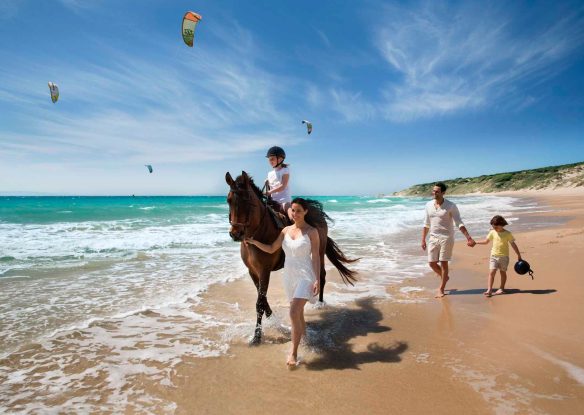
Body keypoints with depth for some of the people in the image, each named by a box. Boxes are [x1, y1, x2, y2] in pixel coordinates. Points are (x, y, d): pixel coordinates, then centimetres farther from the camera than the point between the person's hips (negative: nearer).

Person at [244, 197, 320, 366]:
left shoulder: (312, 231, -7)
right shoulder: (286, 230, 7)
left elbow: (316, 257, -8)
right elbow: (271, 249, 10)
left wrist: (318, 279, -14)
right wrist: (254, 242, -3)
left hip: (305, 276, -6)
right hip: (289, 275, 6)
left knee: (294, 312, -15)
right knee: (298, 312, 18)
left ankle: (293, 352, -6)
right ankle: (303, 337, 40)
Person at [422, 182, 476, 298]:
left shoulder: (451, 206, -9)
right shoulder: (428, 205, 4)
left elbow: (459, 223, -11)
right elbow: (426, 224, 12)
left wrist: (468, 238, -20)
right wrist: (423, 240, 11)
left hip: (446, 238, -4)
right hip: (433, 238, 4)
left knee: (444, 263, 0)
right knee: (432, 263, 5)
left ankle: (441, 289, 12)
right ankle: (445, 277, 34)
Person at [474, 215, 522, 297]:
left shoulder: (508, 234, -6)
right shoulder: (492, 232, 1)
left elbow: (513, 245, -2)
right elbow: (486, 241, 11)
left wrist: (519, 255, -1)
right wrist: (475, 242, 6)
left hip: (504, 256, -1)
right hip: (494, 256, 2)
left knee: (503, 272, 11)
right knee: (491, 272, -7)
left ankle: (502, 288, 26)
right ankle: (489, 290, -10)